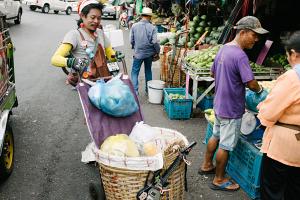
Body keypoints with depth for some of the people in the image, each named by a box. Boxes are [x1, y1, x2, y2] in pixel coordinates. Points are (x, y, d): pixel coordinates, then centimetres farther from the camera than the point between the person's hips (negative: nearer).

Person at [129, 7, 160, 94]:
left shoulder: (134, 26, -8)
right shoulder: (152, 27, -10)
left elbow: (131, 40, -2)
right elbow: (155, 42, -13)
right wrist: (157, 51, 3)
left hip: (138, 53, -1)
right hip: (149, 53, 1)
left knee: (135, 72, 7)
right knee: (148, 71, 18)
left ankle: (135, 90, 0)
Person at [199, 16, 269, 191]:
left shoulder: (223, 49, 4)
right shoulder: (240, 56, -25)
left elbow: (213, 73, 15)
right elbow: (251, 83, -25)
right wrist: (260, 89, -5)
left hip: (219, 104, 9)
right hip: (232, 109, -9)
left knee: (216, 136, 24)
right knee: (226, 145, 6)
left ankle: (207, 165, 40)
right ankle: (219, 180, 21)